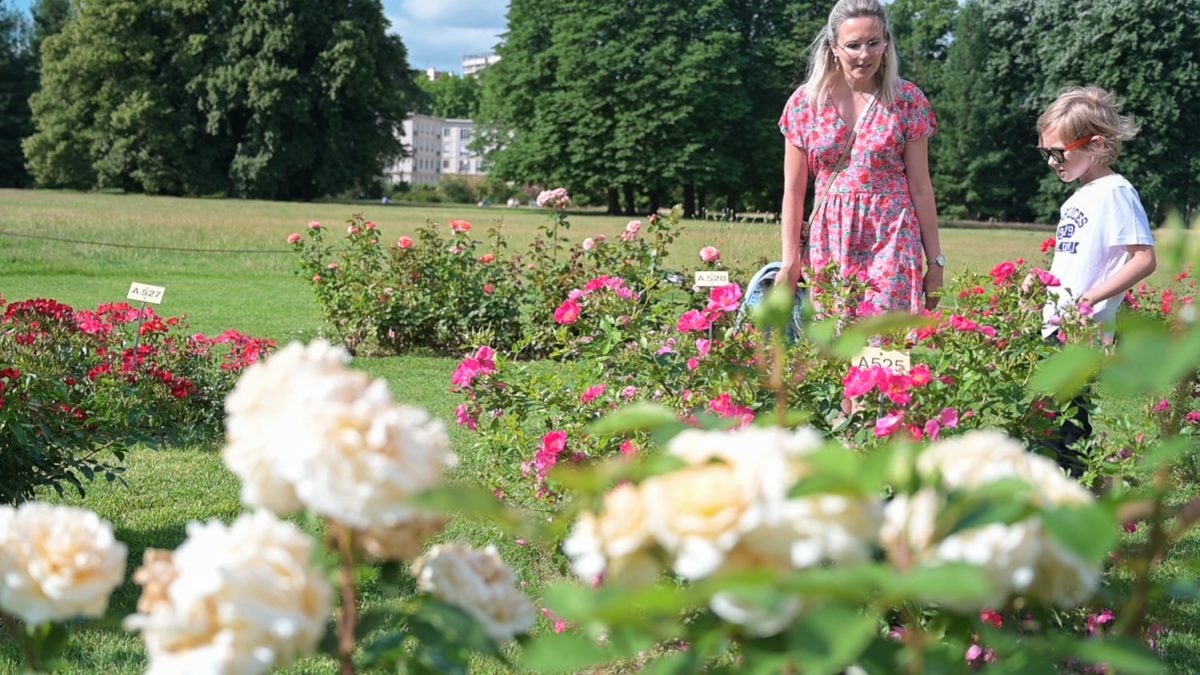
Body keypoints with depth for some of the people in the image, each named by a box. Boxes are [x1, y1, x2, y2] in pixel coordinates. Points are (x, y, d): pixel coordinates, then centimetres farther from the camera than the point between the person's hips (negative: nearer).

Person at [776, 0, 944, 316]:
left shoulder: (907, 100, 0)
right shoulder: (805, 102, 3)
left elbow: (920, 188, 3)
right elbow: (794, 192, 6)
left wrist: (935, 260, 3)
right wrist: (790, 261, 3)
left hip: (892, 242, -2)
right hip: (829, 243, 2)